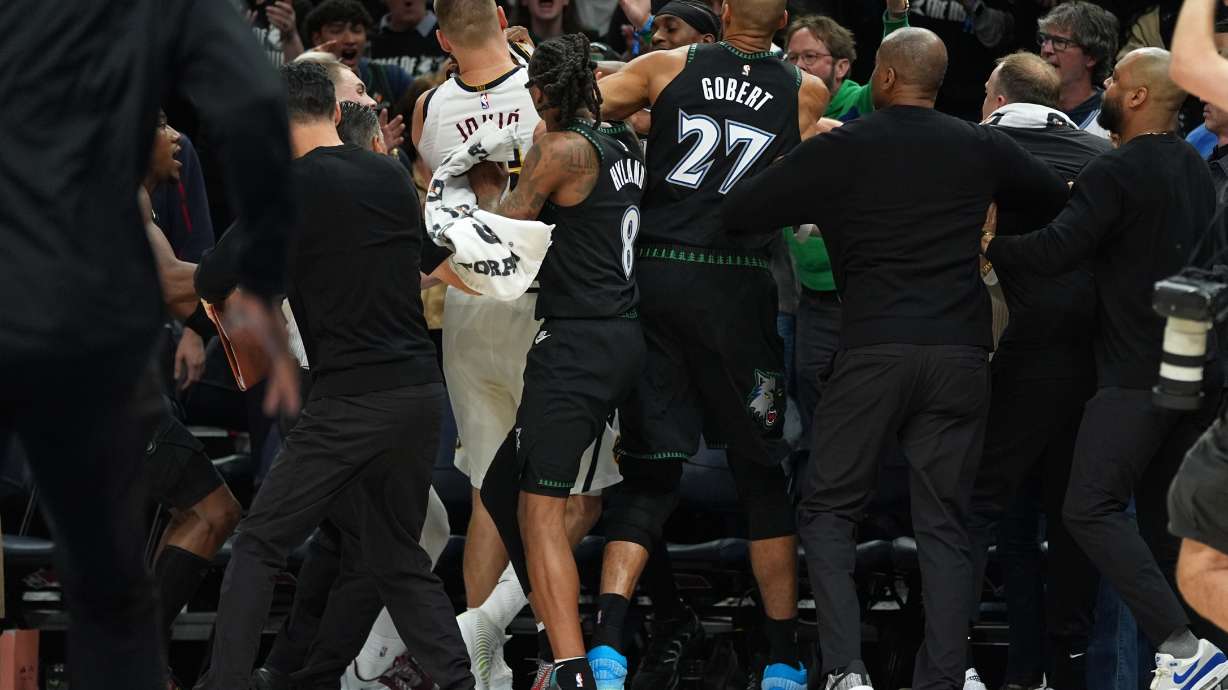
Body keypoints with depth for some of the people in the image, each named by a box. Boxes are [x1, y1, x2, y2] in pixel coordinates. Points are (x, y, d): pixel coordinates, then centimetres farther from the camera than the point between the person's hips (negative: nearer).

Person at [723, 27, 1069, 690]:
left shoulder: (839, 149, 0)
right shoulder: (980, 147, 9)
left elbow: (737, 213, -1)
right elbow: (1056, 199, 25)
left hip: (873, 352, -3)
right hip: (960, 356, 3)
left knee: (828, 510, 7)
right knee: (943, 524, 7)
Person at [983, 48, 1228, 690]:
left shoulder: (1116, 172, -13)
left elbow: (1055, 251, -21)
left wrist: (987, 244, -7)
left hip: (1138, 373, -9)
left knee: (1091, 509, -9)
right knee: (1163, 517, 13)